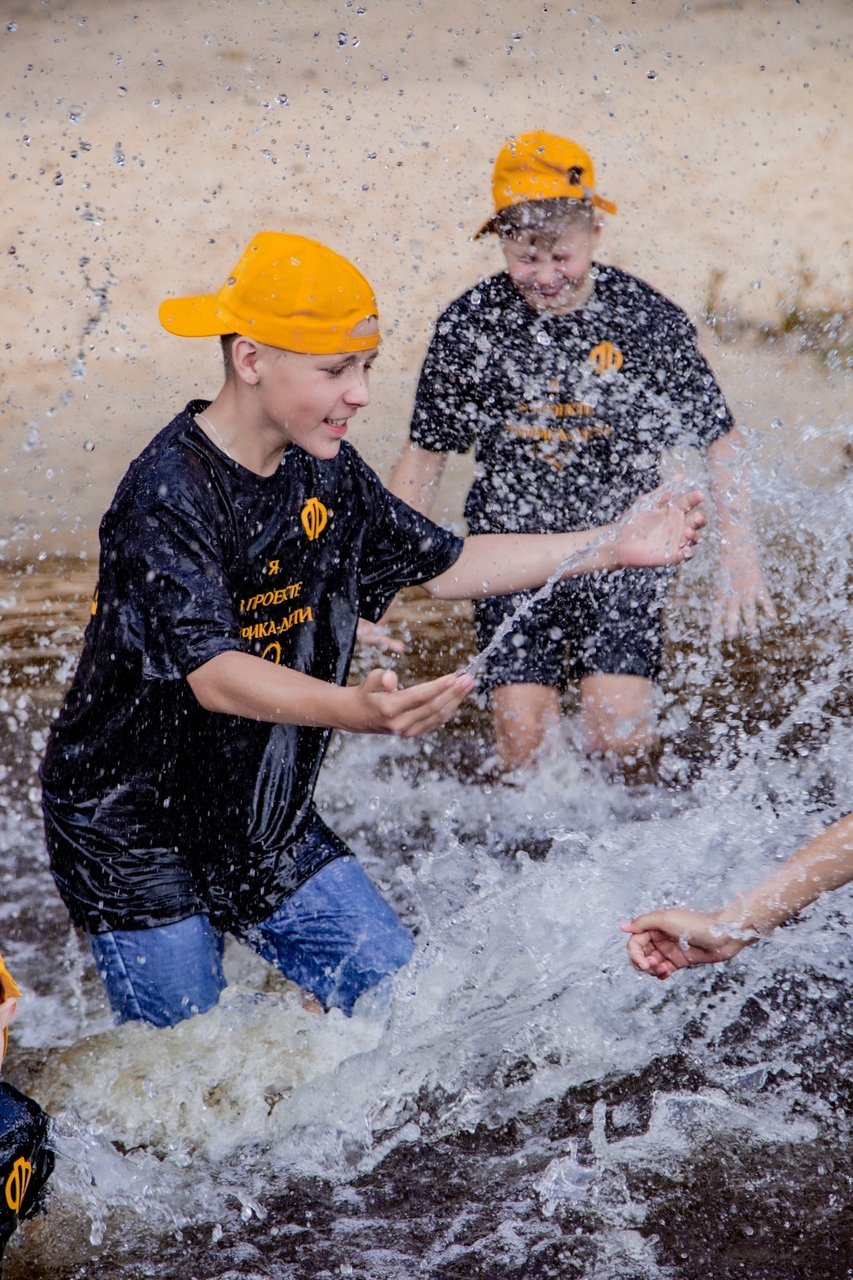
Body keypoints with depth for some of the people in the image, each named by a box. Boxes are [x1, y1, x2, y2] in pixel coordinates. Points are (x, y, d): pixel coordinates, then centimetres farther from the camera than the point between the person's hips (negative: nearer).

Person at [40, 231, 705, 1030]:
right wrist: (355, 710, -53)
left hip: (263, 817, 7)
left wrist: (611, 547, 6)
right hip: (132, 836, -7)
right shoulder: (166, 498, -25)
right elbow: (213, 674, -36)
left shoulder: (324, 472, -1)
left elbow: (442, 565, 11)